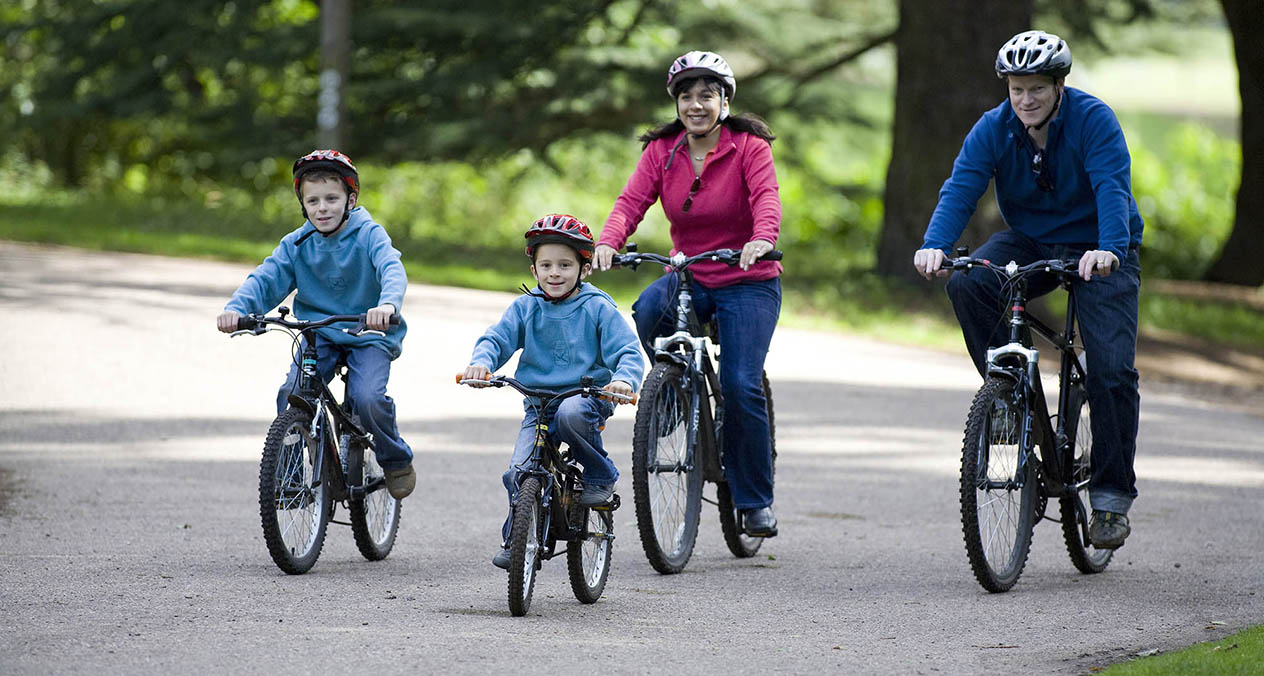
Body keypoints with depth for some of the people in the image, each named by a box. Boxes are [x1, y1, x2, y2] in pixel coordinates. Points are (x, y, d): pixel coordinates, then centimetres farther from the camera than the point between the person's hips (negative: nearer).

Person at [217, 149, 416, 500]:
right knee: (291, 397, -20)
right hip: (319, 335, 3)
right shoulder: (296, 244, 0)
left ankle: (397, 461, 3)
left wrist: (388, 303, -50)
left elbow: (392, 269, -26)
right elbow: (265, 280, -8)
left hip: (368, 335, -3)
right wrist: (236, 307, -30)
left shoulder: (368, 235, -9)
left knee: (367, 398, -25)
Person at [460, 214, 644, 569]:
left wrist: (624, 379, -29)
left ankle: (601, 476, -13)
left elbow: (627, 351, -6)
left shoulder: (598, 309, 0)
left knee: (570, 413, -38)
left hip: (586, 396, -2)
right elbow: (496, 338, 0)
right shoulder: (525, 308, 8)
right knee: (519, 473, -17)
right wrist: (481, 362, -23)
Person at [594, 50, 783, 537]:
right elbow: (632, 201, -10)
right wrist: (608, 243, -31)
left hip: (747, 282, -3)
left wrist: (763, 239, -46)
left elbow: (767, 199, -23)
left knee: (741, 385, -18)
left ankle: (755, 501, -2)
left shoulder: (749, 146, -8)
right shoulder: (661, 151, 1)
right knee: (647, 313, -33)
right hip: (687, 278, 3)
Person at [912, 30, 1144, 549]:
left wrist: (1108, 249, -51)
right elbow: (960, 190, -20)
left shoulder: (1094, 121, -20)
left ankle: (1112, 496, -6)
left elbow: (1113, 189, -32)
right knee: (966, 284, -26)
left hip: (1098, 253, -3)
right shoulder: (993, 130, -10)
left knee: (1112, 369, -16)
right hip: (1029, 243, 3)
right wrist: (934, 246, -40)